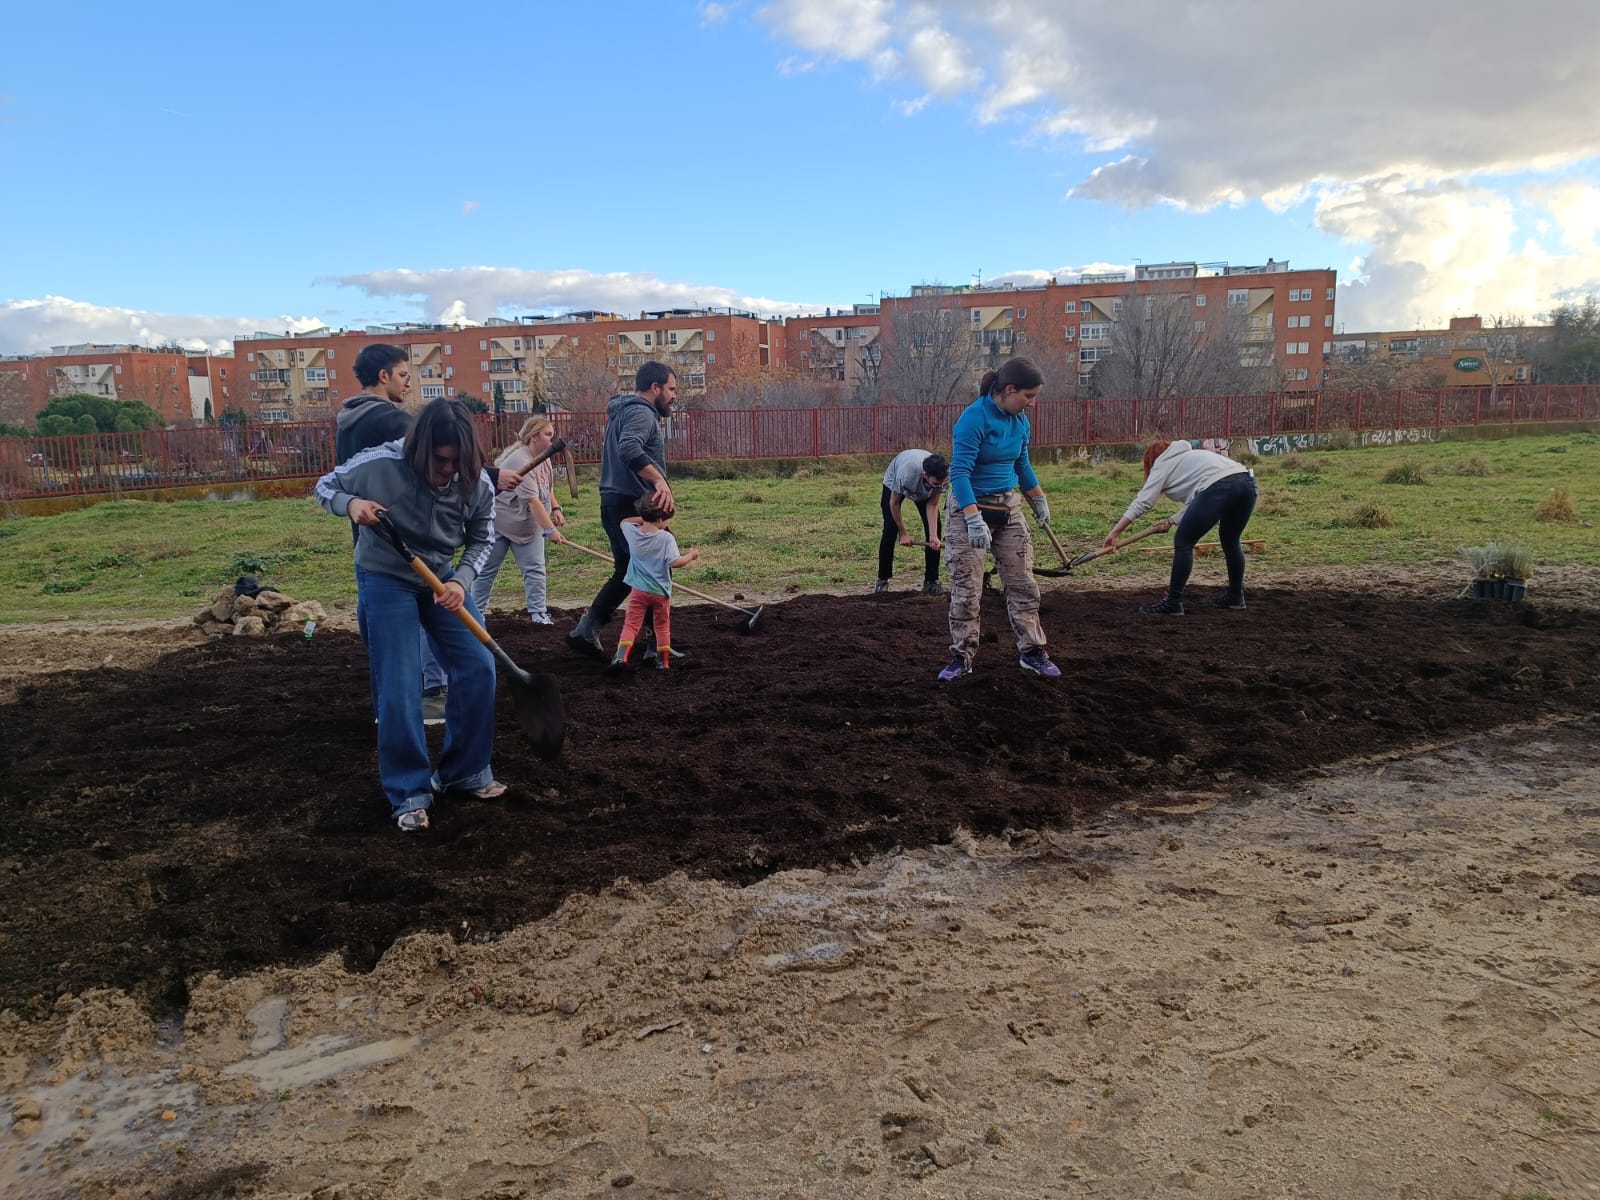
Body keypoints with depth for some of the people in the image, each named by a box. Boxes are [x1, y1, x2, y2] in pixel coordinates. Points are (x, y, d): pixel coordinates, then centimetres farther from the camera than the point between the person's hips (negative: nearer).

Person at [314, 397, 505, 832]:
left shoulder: (477, 485, -18)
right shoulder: (379, 465, -25)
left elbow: (481, 540, -3)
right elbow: (325, 486, -7)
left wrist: (461, 581, -21)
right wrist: (350, 503, -30)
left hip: (443, 578, 4)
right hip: (385, 580, -4)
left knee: (478, 668, 0)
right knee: (399, 688, -7)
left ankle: (465, 770, 19)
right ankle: (409, 792, 8)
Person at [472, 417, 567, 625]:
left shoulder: (544, 457, 0)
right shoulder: (520, 461, -28)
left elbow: (548, 488, 17)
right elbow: (532, 500, -33)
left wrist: (556, 508, 1)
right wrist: (549, 529, -36)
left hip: (528, 525, 8)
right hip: (499, 522, -7)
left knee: (535, 568, 0)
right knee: (487, 570, 5)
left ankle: (538, 613, 3)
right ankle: (476, 613, 17)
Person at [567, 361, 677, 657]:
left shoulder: (622, 412, 22)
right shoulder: (641, 413, -12)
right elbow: (630, 449, -31)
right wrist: (660, 481, -39)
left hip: (615, 504, 10)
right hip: (632, 506, -10)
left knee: (626, 573, 16)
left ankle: (586, 630, 14)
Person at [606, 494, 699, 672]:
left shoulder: (632, 532, -3)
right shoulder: (666, 537, -16)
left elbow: (624, 521, 21)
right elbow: (674, 562, -22)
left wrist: (643, 518, 18)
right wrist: (690, 556, -6)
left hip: (638, 590, 2)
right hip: (660, 591, -2)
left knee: (631, 624, 3)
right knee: (662, 626, 15)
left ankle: (621, 655, -15)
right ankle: (663, 661, 19)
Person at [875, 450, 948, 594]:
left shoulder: (943, 476, -36)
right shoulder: (906, 473, -45)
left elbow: (932, 505, -24)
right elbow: (894, 503, -27)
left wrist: (933, 536, -33)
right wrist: (903, 533, -20)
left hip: (923, 489, 3)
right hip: (893, 484, -3)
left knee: (935, 526, -9)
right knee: (890, 530, -13)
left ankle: (931, 581, 0)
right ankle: (882, 580, 0)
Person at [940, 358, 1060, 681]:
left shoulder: (1020, 421, 2)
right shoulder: (974, 419, -21)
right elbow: (959, 473, -25)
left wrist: (1039, 500, 26)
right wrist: (974, 519, -33)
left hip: (1009, 507, 7)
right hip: (970, 507, -6)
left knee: (1023, 583, 7)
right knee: (966, 589, -2)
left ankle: (1032, 652, 17)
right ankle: (962, 657, 10)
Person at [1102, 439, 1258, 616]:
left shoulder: (1162, 464, 17)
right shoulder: (1187, 457, 38)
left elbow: (1143, 501, 6)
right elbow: (1195, 502, 29)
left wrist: (1115, 532, 4)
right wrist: (1171, 521, 25)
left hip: (1219, 487, -9)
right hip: (1247, 482, 9)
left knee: (1183, 543, 3)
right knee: (1230, 540, 28)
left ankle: (1173, 603, 4)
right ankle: (1235, 596, 37)